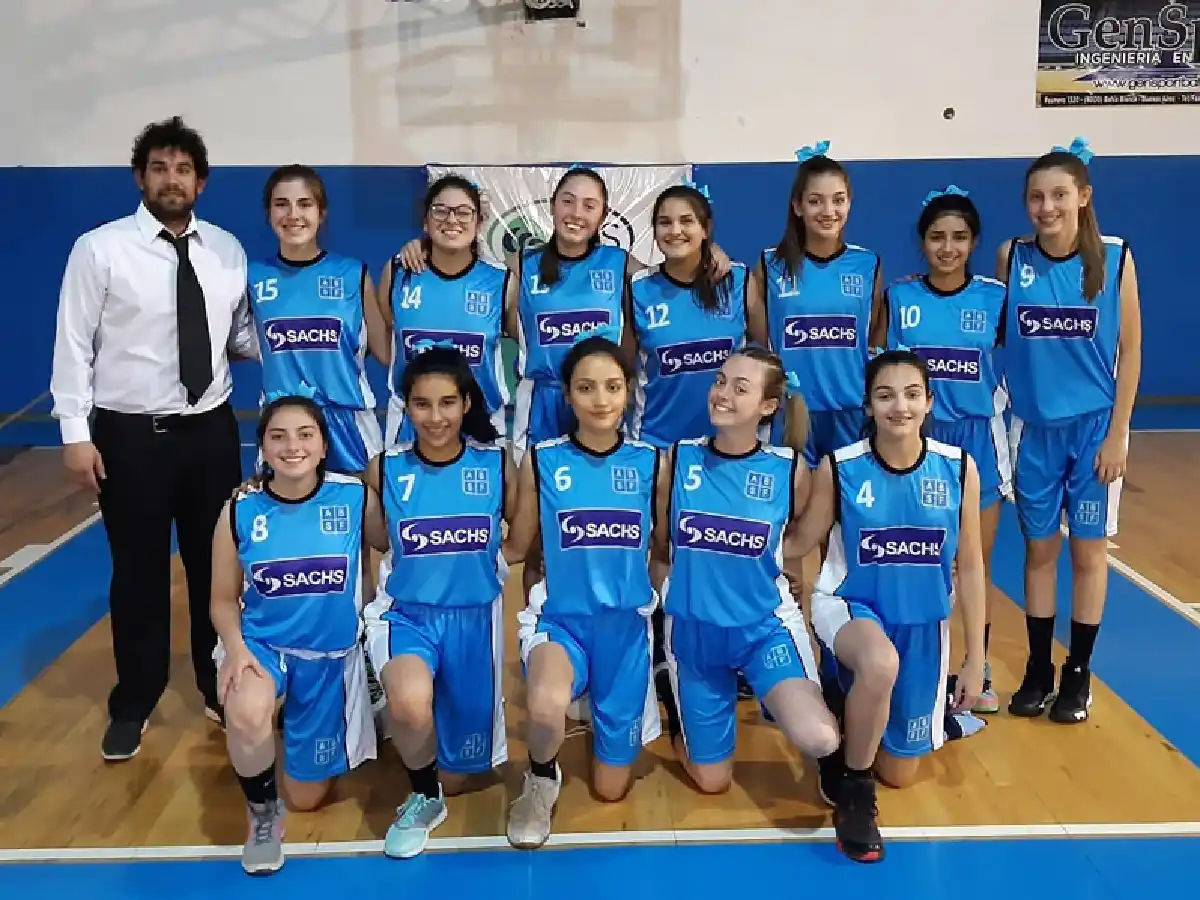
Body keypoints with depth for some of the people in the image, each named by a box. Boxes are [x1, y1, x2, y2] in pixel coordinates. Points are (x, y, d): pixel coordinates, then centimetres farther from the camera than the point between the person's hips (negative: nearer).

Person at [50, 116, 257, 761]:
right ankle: (133, 705, 28)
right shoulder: (99, 249, -8)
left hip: (211, 430, 3)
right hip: (130, 435, -3)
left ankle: (221, 688, 34)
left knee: (216, 564, 14)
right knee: (138, 572, 9)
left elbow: (241, 337, 6)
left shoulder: (227, 250, 3)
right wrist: (76, 433, -12)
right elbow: (72, 346, -7)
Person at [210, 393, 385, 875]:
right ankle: (262, 812, -5)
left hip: (331, 656, 1)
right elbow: (224, 599, -2)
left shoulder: (356, 497, -12)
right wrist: (234, 647, -18)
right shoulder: (239, 511, -10)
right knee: (245, 717, -38)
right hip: (261, 642, -1)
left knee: (307, 796, 11)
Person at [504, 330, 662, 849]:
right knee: (545, 709, -38)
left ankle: (612, 723, 44)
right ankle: (542, 777, -1)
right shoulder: (541, 460, -5)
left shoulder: (649, 461, -2)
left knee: (610, 789, 9)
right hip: (561, 618, -1)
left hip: (627, 623, 2)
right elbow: (517, 547, 4)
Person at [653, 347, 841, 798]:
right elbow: (660, 546, 4)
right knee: (712, 781, 11)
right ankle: (676, 708, 42)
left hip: (765, 624, -1)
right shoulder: (676, 460, -8)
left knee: (819, 741, -27)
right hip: (693, 628, 1)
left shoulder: (789, 469, -10)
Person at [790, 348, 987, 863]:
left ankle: (851, 708, 45)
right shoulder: (839, 468, -14)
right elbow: (800, 544, -2)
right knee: (881, 664, -41)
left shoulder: (958, 468, -10)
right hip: (848, 607, -3)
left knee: (900, 773, 12)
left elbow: (970, 566, -2)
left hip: (922, 628, 3)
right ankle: (850, 783, -13)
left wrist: (975, 660, 0)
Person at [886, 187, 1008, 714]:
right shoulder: (899, 297, -2)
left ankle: (979, 670, 24)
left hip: (978, 439, 0)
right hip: (917, 439, 0)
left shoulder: (995, 296, -3)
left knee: (978, 564, 9)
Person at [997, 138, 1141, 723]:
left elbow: (1130, 352, -4)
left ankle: (1079, 674, 21)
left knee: (1088, 550, 8)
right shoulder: (1012, 259, -3)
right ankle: (1038, 671, 23)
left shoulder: (1115, 259, -7)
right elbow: (994, 337, 3)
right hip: (1033, 428, 1)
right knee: (1039, 549, 10)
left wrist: (1117, 434, -7)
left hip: (1093, 427, -1)